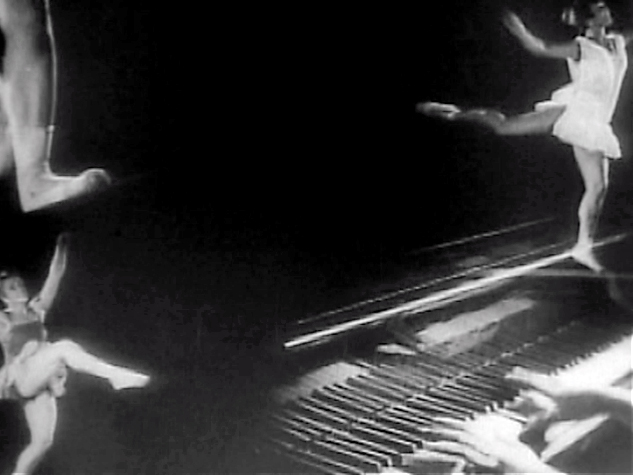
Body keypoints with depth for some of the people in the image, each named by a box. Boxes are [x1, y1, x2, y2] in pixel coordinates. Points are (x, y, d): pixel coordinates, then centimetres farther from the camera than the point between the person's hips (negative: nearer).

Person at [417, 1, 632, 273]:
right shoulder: (580, 49, -7)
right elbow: (539, 49, -14)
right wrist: (520, 31, -29)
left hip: (592, 125, 5)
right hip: (571, 110, -5)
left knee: (598, 187, 1)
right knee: (503, 126, -10)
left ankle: (584, 247, 12)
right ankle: (453, 114, 11)